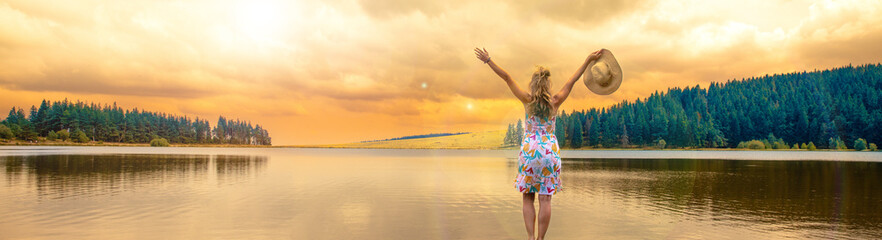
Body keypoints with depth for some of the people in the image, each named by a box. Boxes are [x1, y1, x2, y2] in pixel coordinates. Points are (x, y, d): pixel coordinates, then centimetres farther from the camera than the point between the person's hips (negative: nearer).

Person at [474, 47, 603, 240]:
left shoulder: (527, 100, -2)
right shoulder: (555, 102, 1)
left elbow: (507, 78, 0)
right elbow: (572, 80, 8)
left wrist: (488, 61, 5)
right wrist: (588, 60, 16)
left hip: (529, 150, -1)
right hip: (550, 151, 1)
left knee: (528, 197, 9)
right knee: (545, 199, 3)